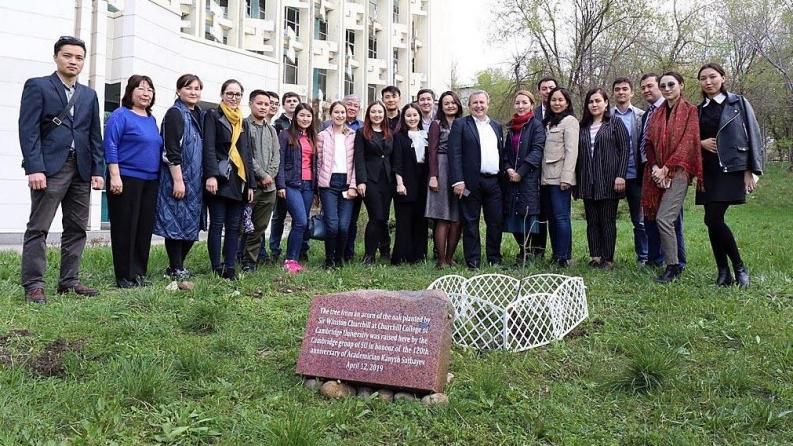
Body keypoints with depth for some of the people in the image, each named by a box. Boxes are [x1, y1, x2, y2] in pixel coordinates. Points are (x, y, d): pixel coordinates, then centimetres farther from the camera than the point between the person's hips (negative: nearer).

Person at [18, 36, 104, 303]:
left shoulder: (89, 95, 17)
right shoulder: (37, 86, 2)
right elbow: (29, 130, -6)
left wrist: (97, 170, 5)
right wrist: (34, 168, -16)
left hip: (81, 170, 6)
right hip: (50, 168, -5)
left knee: (77, 229, 7)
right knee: (38, 228, -4)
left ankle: (69, 281, 14)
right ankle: (33, 285, -1)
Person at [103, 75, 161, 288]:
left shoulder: (152, 119, 16)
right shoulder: (120, 115, -5)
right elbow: (110, 147, -10)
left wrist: (159, 178, 17)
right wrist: (115, 176, -17)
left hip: (150, 182, 7)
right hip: (126, 180, -7)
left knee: (145, 228, 8)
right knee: (125, 228, -1)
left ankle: (139, 273, 17)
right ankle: (125, 276, 6)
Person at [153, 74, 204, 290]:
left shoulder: (199, 115, 15)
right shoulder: (175, 114, -7)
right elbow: (172, 150, -15)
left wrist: (206, 178, 15)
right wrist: (178, 180, -20)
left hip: (195, 181, 8)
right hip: (177, 179, -8)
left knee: (192, 226, 10)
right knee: (176, 223, -2)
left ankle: (176, 267, 23)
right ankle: (177, 272, 5)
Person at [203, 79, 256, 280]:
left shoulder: (243, 122, 20)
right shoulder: (213, 116, 3)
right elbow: (209, 148, -8)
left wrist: (251, 184, 13)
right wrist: (211, 175, -19)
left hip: (238, 181, 6)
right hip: (219, 179, -5)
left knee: (234, 226, 4)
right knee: (217, 224, -4)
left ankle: (230, 268, 8)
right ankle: (217, 269, 0)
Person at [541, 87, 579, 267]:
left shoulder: (569, 121, -2)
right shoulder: (547, 122, 20)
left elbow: (571, 151, -10)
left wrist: (566, 177, -17)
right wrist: (540, 176, 8)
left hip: (560, 177, -7)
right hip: (546, 177, 7)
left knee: (561, 216, -8)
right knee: (551, 217, 9)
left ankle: (564, 256, -4)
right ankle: (556, 254, 15)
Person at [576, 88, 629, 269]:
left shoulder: (615, 123, 3)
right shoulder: (583, 126, 14)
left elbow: (625, 149, -3)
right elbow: (578, 154, 14)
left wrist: (620, 176, -12)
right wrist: (577, 180, 9)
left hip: (609, 181, -4)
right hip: (588, 182, 4)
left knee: (608, 221, 1)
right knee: (592, 221, 6)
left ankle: (608, 258, 8)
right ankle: (595, 256, 13)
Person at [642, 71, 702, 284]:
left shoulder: (690, 111, 0)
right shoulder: (657, 114, 16)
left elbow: (687, 143, -9)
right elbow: (649, 143, 10)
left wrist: (666, 168, -12)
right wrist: (655, 168, -6)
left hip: (677, 172, -5)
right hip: (658, 173, 6)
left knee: (664, 219, -15)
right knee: (665, 220, 4)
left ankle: (673, 267, -5)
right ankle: (672, 264, 13)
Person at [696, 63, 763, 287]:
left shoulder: (739, 103, 2)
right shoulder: (698, 110, 13)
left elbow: (753, 136, -2)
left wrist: (751, 171, -8)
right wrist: (701, 142, -3)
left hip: (733, 169, -5)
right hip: (708, 172, 5)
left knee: (713, 219, -15)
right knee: (713, 221, 1)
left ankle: (739, 267, 1)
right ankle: (724, 272, 9)